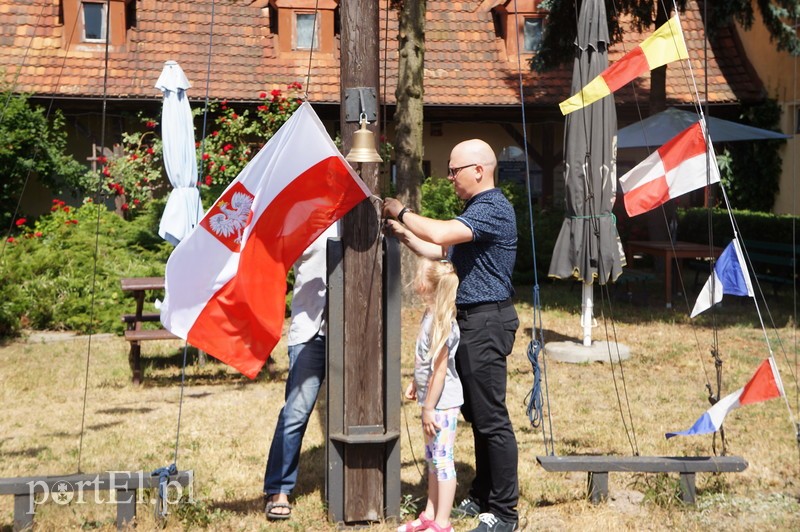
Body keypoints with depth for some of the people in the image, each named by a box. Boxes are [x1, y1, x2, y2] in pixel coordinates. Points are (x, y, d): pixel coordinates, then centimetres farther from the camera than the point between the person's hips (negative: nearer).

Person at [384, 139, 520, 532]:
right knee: (476, 414, 16)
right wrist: (403, 234, 11)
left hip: (487, 322, -11)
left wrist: (401, 212, -13)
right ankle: (482, 497, 27)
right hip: (471, 321, 11)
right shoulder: (476, 209, 18)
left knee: (491, 418, -6)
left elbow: (441, 234, -28)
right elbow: (443, 253, 23)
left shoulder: (493, 209, -16)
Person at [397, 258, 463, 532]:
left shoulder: (440, 321, -22)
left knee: (442, 460, -2)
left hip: (442, 402, -10)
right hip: (432, 399, 10)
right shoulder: (430, 314, 7)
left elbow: (440, 368, -22)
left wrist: (429, 408, -20)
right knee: (433, 459, 17)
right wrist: (415, 384, 26)